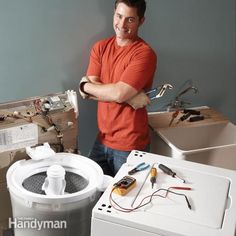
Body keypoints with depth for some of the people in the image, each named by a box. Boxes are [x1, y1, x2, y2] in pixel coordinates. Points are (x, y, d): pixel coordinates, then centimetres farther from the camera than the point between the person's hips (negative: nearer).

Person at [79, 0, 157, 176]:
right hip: (102, 140, 5)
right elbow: (87, 93, -5)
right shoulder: (100, 47, 4)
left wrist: (86, 85, -7)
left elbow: (119, 93, -24)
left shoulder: (144, 54, -15)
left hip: (129, 146, -5)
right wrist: (128, 97, -17)